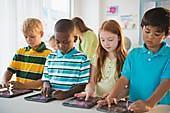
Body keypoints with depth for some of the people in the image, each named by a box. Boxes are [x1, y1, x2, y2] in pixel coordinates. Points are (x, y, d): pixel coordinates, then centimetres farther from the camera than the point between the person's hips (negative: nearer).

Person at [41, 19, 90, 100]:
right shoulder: (50, 57, 10)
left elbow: (83, 85, -6)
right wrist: (46, 85, -6)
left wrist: (66, 94, -20)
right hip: (51, 98, 3)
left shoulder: (82, 59, -4)